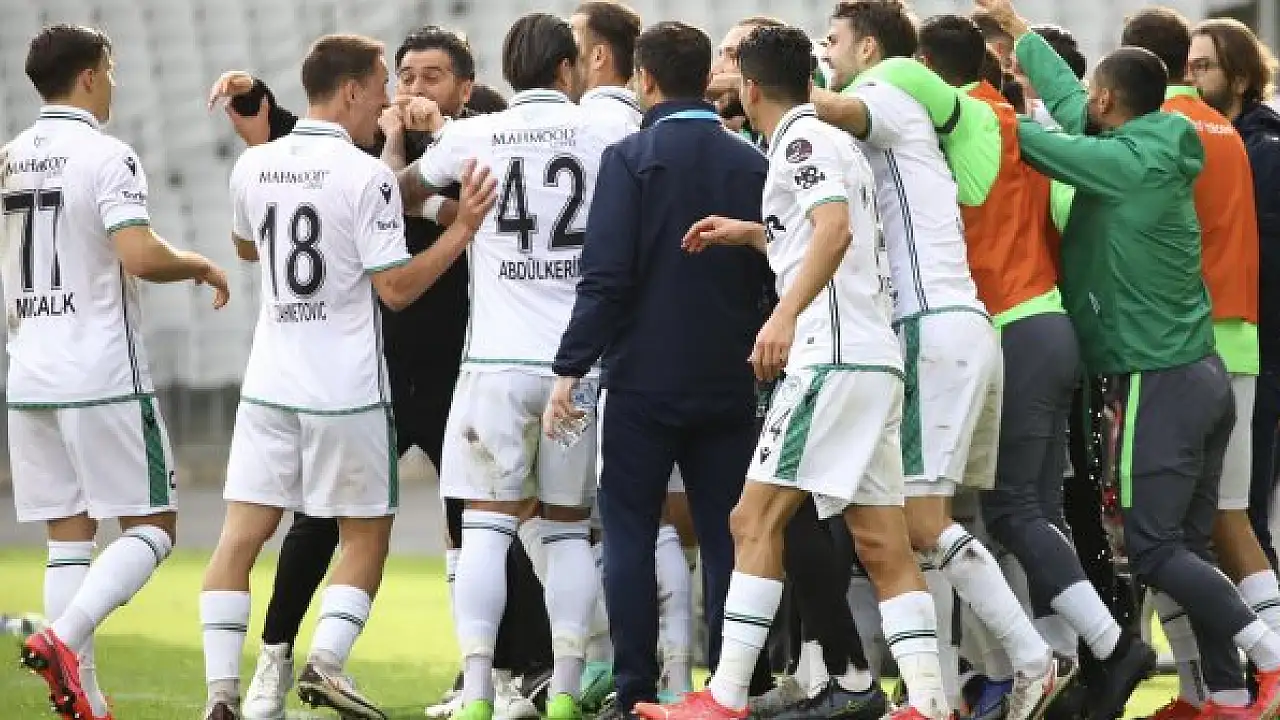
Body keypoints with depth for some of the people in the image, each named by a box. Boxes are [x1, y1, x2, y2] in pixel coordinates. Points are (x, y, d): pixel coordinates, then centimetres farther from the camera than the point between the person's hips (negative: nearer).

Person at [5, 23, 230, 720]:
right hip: (102, 374, -6)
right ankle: (61, 639, -18)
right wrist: (200, 266, -4)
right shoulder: (106, 156, -10)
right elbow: (141, 256, -22)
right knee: (151, 527, 1)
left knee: (68, 535, 8)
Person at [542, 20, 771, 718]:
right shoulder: (751, 164, 4)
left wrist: (570, 369, -10)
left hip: (644, 378, -3)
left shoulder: (630, 158, -8)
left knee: (630, 536, 3)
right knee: (724, 540, 6)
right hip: (728, 381, 4)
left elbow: (607, 276, -14)